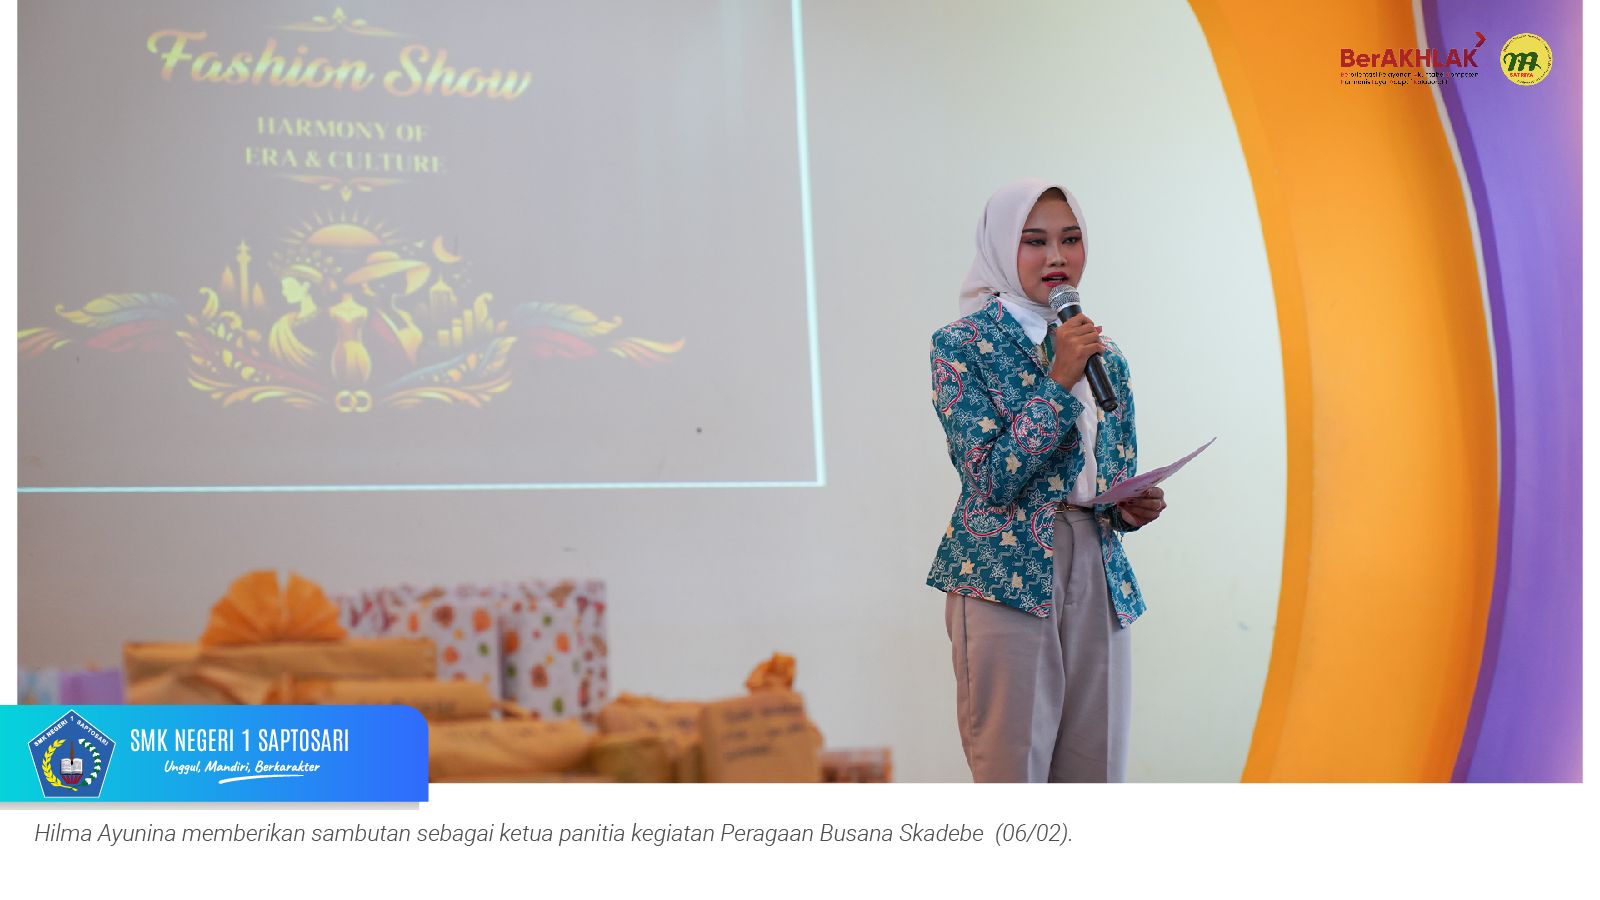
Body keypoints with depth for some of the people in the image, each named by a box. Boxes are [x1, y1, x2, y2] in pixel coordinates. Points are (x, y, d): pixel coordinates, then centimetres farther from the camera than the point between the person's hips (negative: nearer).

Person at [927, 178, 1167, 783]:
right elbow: (991, 478, -12)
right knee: (1013, 769, -5)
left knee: (1095, 768, 5)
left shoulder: (1104, 356, 14)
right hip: (1005, 578, -5)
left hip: (1096, 575, 6)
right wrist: (1058, 382, -16)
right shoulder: (962, 345, -3)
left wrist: (1132, 507, 0)